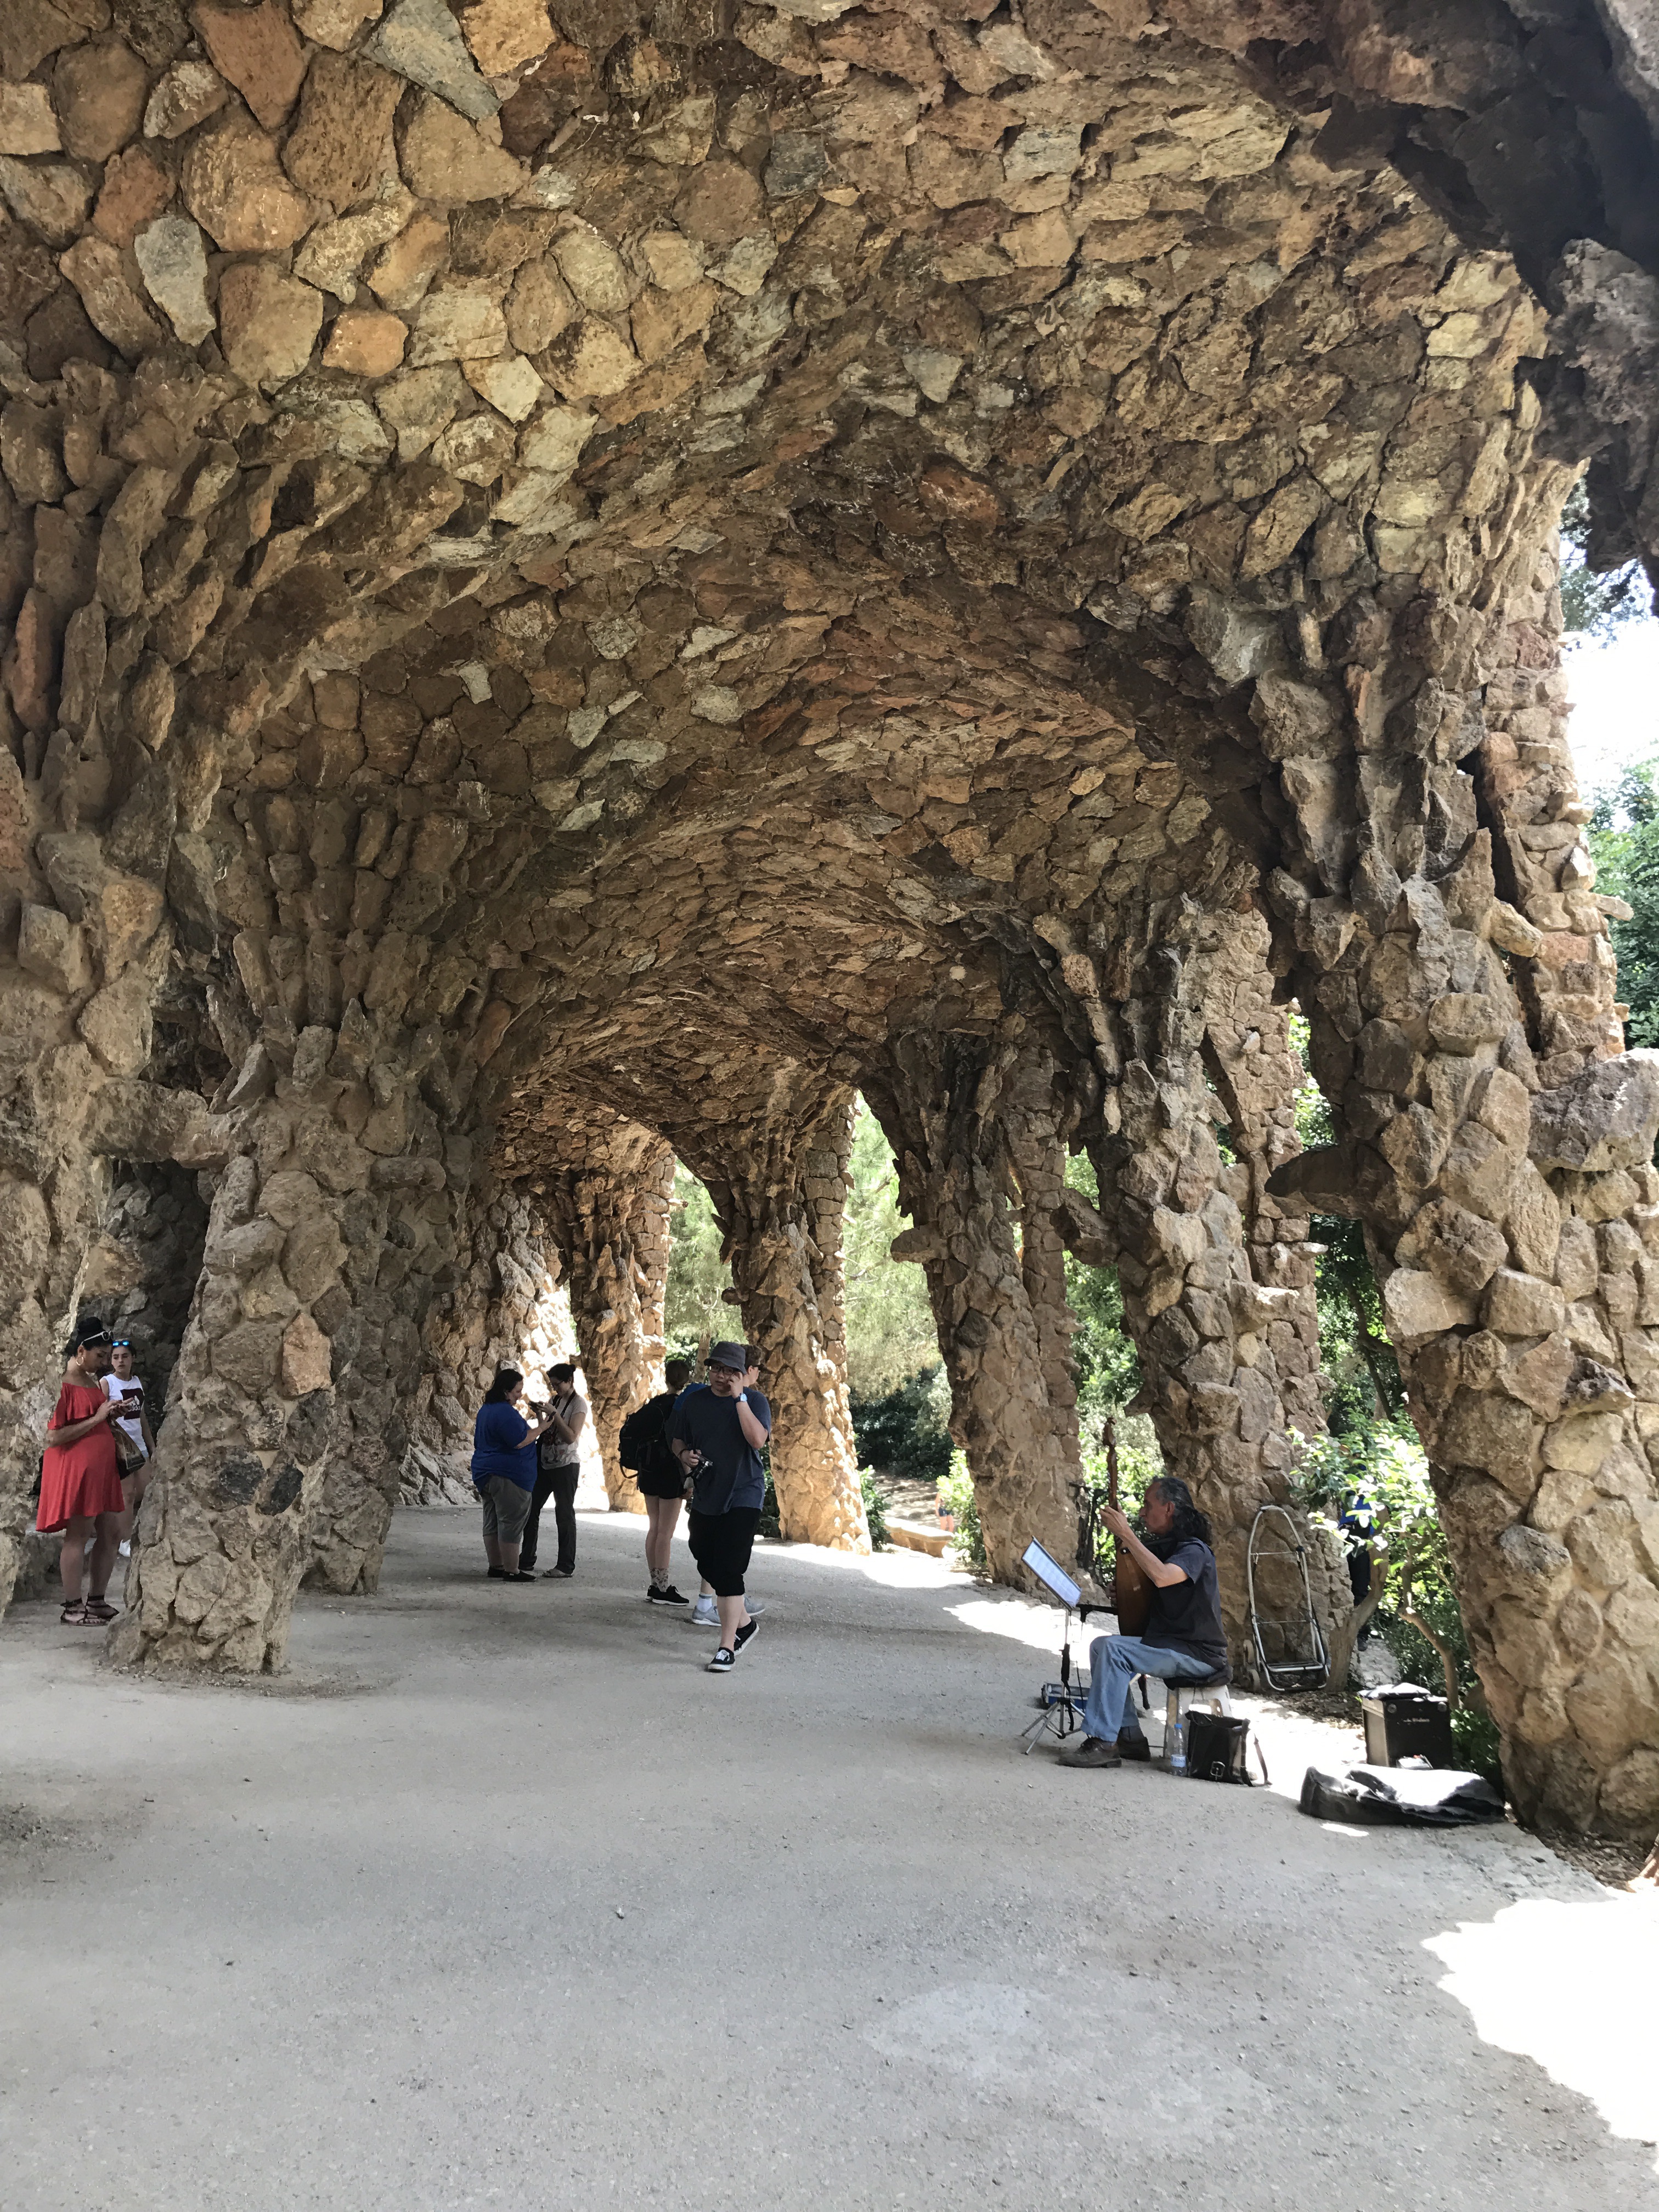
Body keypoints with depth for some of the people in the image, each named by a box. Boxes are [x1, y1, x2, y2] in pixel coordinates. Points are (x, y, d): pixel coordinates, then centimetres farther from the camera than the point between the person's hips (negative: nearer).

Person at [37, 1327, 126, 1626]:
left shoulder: (92, 1380, 16)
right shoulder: (61, 1384, -12)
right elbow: (53, 1437, -18)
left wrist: (111, 1415, 9)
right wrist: (96, 1418, -18)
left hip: (102, 1467, 9)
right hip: (74, 1467, -9)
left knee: (111, 1532, 9)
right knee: (78, 1534, -4)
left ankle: (97, 1601, 20)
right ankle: (72, 1609, 6)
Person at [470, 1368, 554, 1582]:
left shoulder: (486, 1409, 14)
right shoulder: (506, 1412, -19)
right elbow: (520, 1442, -22)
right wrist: (540, 1428, -11)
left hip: (485, 1474, 10)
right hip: (509, 1476, -10)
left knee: (492, 1522, 13)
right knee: (511, 1522, -5)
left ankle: (496, 1567, 19)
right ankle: (511, 1571, -3)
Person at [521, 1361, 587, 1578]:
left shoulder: (579, 1404, -7)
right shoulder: (554, 1400, 12)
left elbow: (571, 1437, -17)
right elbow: (546, 1431, 16)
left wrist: (554, 1414, -20)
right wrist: (540, 1416, -1)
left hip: (566, 1465, -7)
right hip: (545, 1462, 7)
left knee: (564, 1514, -2)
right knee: (531, 1509, 6)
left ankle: (566, 1567, 4)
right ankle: (526, 1561, 16)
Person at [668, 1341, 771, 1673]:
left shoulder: (753, 1400, -6)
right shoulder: (694, 1401, 7)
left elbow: (758, 1440, -22)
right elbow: (678, 1439, 19)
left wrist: (739, 1398, -23)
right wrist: (683, 1454, -4)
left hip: (743, 1496, -6)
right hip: (705, 1496, 6)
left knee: (728, 1570, -12)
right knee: (707, 1565, 13)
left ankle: (727, 1649, -4)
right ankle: (744, 1622, 35)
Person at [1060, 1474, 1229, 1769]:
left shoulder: (1194, 1551, -18)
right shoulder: (1165, 1545, 12)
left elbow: (1161, 1577, -39)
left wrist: (1126, 1534, -33)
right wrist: (1122, 1534, 8)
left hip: (1200, 1655, -10)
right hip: (1169, 1643, 10)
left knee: (1112, 1649, -24)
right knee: (1101, 1646, 0)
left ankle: (1103, 1742, -21)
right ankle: (1129, 1738, 3)